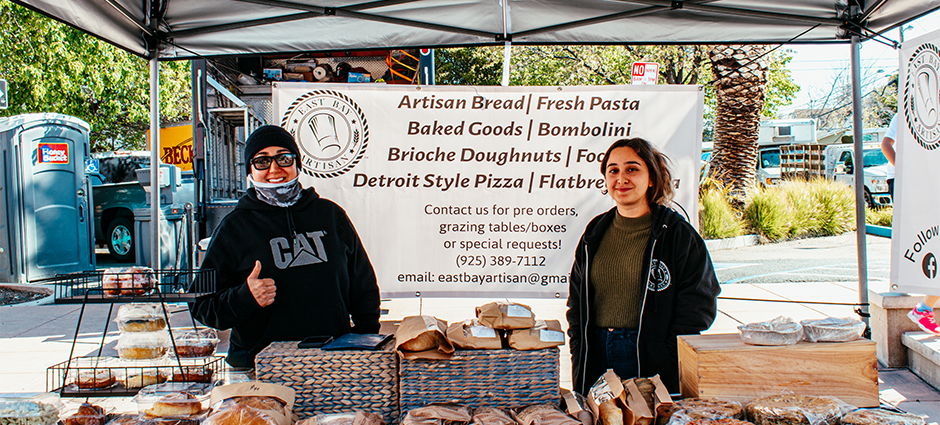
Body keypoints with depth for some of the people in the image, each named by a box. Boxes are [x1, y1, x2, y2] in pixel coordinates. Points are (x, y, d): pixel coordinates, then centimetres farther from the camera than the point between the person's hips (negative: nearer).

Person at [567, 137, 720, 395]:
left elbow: (697, 309, -5)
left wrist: (667, 365, -11)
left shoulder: (679, 235, -3)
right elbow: (576, 303, 15)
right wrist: (579, 364, 6)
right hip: (597, 353, 4)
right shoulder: (595, 233, 11)